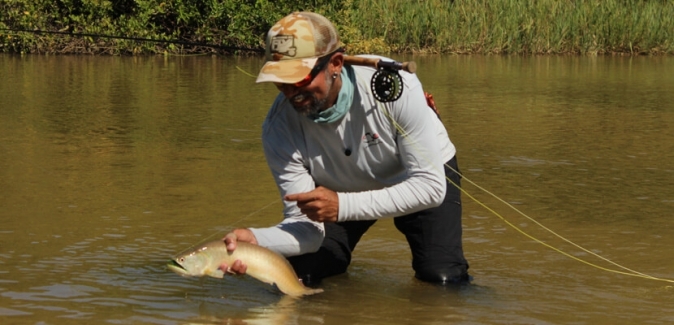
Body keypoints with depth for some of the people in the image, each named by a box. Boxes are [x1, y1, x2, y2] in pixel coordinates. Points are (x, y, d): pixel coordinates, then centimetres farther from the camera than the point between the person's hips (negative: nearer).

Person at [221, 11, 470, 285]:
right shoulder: (279, 128, -28)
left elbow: (430, 187, -33)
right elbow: (307, 227, -27)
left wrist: (343, 206, -43)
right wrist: (256, 239, -50)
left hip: (422, 175, -2)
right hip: (344, 189, 2)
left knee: (443, 281, -18)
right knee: (298, 277, -11)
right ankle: (339, 263, 22)